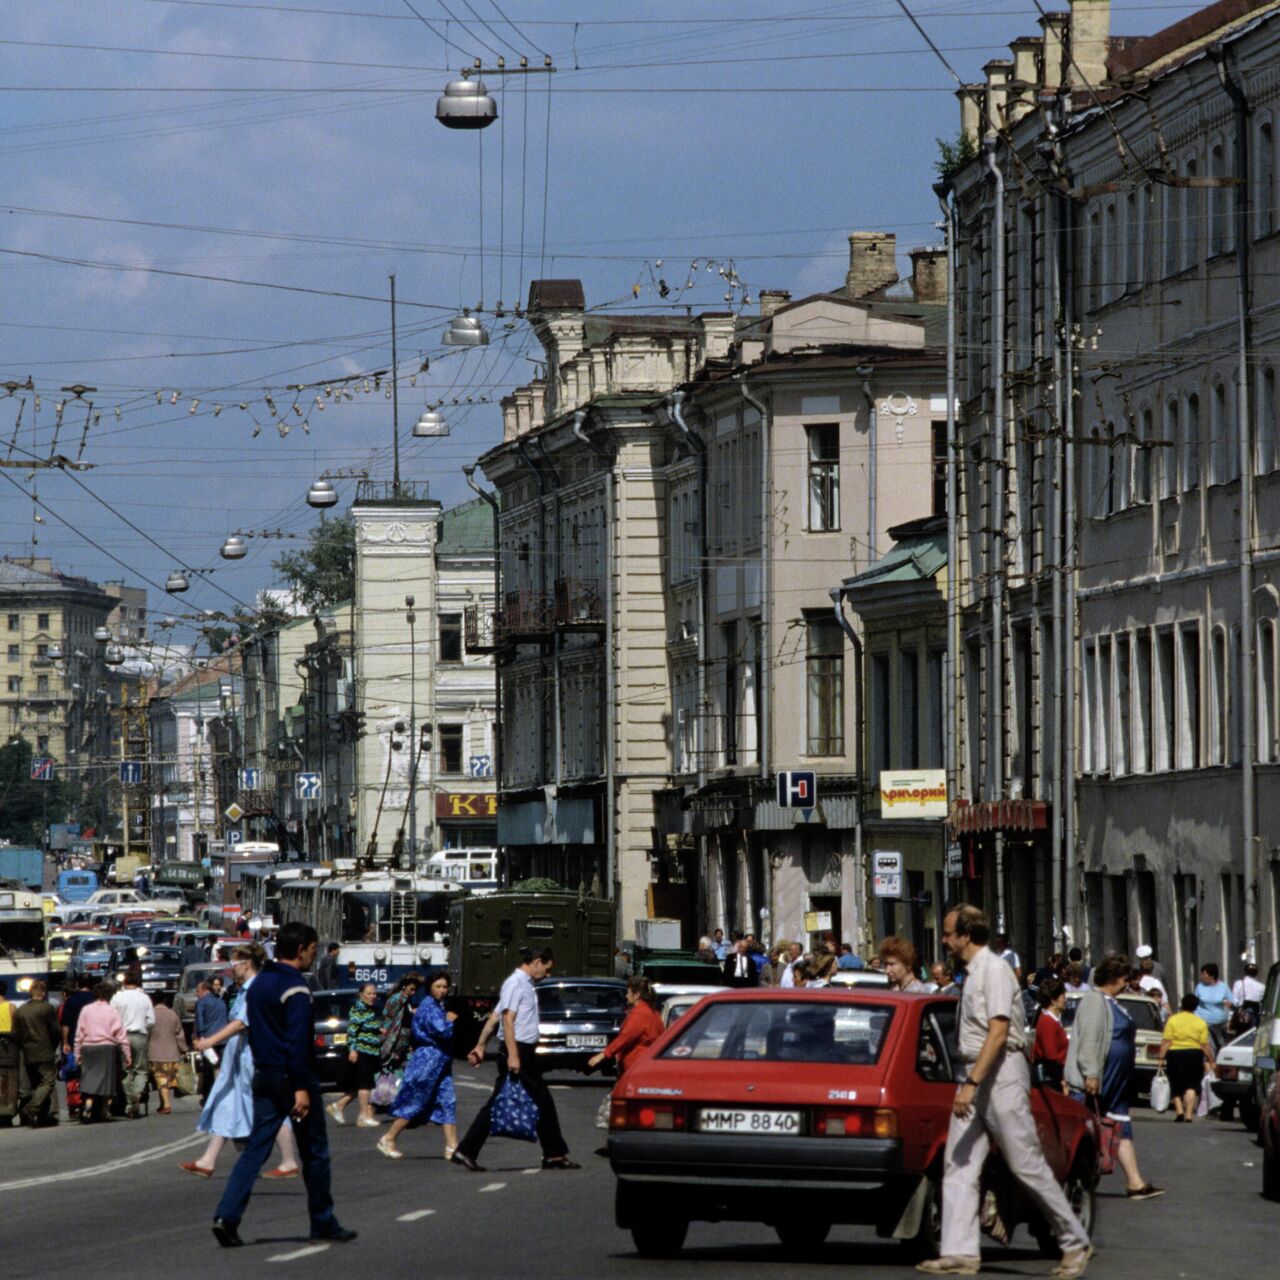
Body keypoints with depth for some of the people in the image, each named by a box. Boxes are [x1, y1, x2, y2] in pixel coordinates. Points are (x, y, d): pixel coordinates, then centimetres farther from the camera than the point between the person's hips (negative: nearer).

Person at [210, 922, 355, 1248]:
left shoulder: (257, 984, 13)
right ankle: (323, 1224, 13)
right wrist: (301, 1088, -22)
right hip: (292, 1077, -8)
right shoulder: (294, 988, -15)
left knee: (256, 1148, 3)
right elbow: (298, 1042, -20)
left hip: (264, 1077, 8)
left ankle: (227, 1216, -12)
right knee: (315, 1153, 5)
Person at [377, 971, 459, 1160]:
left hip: (440, 1063, 9)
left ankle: (452, 1146, 0)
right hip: (427, 1061, -9)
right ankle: (388, 1139, 6)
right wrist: (450, 1020, -5)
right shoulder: (429, 1006, -14)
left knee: (448, 1102, 2)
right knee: (414, 1103, -3)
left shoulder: (439, 1006, 17)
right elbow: (443, 1031, -23)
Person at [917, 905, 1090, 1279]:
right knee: (958, 1164, 0)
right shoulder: (973, 972, 16)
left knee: (1027, 1165, -6)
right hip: (977, 1075, 10)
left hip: (1002, 1074, -10)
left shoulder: (994, 970, -13)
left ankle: (1075, 1243, 4)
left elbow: (998, 1033, -20)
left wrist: (972, 1084, -25)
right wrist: (969, 1082, 19)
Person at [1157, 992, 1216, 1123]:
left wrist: (1162, 1057, -4)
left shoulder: (1172, 1020, -1)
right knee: (1191, 1086, 2)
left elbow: (1166, 1041, -6)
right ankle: (1189, 1115, -10)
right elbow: (1205, 1045, -4)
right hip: (1194, 1055, 0)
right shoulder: (1200, 1023, 0)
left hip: (1175, 1055, 0)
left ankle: (1179, 1111, -2)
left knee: (1176, 1087, 12)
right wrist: (1210, 1061, 2)